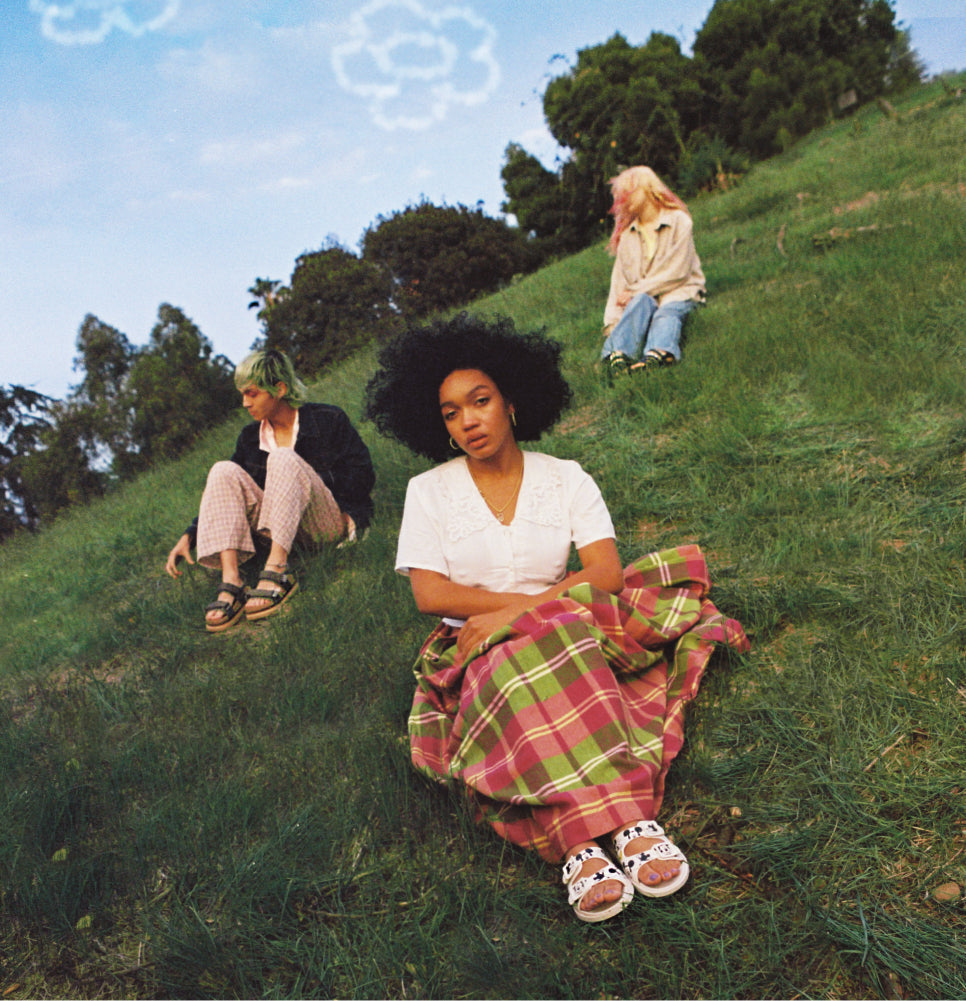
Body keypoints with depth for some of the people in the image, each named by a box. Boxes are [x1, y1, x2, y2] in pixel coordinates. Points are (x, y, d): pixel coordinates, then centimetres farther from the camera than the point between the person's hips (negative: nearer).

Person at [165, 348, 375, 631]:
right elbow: (224, 493, 13)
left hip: (331, 524, -5)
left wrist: (305, 482, -9)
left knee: (284, 460, -28)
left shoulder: (327, 420, 1)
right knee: (223, 471, -15)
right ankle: (231, 583, -33)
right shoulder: (250, 438, 14)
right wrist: (189, 535, 1)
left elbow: (363, 476, -4)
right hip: (282, 530, 5)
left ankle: (276, 572, -44)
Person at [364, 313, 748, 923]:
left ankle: (581, 839, -44)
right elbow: (430, 594, -5)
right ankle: (625, 822, -44)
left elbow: (607, 572, -6)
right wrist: (540, 603, -11)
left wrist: (513, 614, -17)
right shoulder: (429, 491, 7)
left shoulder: (566, 480, 8)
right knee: (531, 651, -36)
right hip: (479, 654, 0)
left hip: (568, 640, 0)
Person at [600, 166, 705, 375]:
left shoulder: (678, 221, 1)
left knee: (667, 311, -35)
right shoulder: (626, 233, 16)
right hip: (643, 294, 2)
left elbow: (677, 272, -8)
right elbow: (619, 278, 6)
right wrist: (611, 320, -8)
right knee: (641, 302, -33)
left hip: (678, 290, -2)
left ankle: (656, 356, -67)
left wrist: (634, 291, -12)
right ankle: (617, 356, -59)